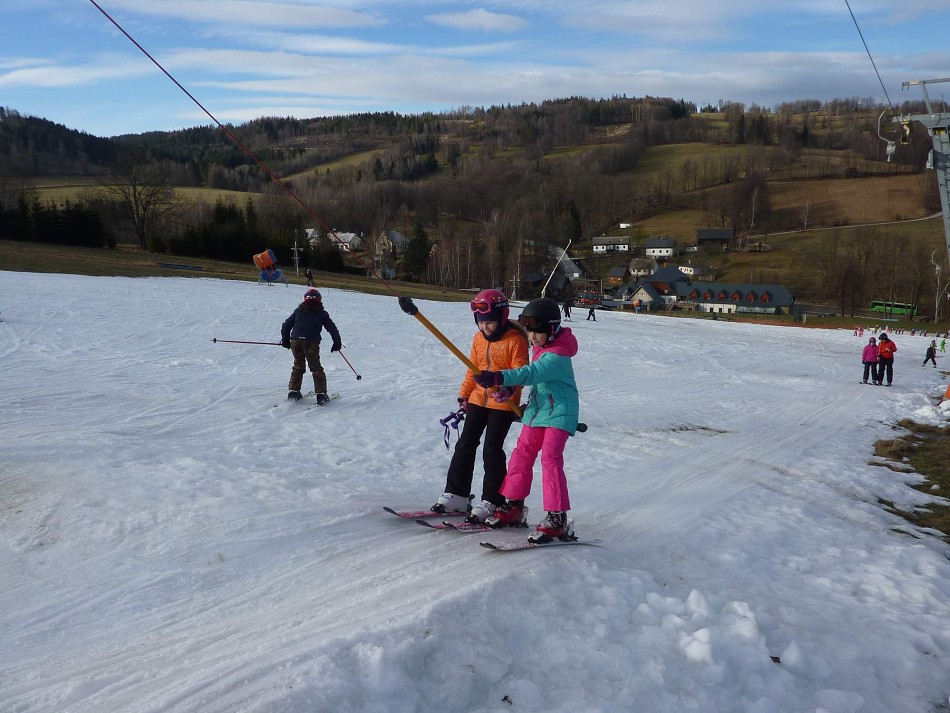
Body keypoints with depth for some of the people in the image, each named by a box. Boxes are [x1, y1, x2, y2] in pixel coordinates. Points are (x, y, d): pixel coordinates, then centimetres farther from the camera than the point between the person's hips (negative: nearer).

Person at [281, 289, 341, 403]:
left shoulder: (298, 311, 16)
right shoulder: (321, 313, 8)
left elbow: (286, 325, 18)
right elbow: (332, 328, 8)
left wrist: (285, 340, 29)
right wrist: (337, 342, 17)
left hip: (295, 341, 3)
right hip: (311, 342, -3)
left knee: (298, 366, 19)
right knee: (316, 368, 7)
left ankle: (293, 391, 17)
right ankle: (321, 394, 3)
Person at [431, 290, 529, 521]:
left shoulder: (515, 340, -11)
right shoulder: (479, 339, 8)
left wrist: (508, 387, -33)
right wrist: (463, 396, 15)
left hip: (503, 403, -6)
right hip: (478, 399, 7)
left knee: (492, 450, -5)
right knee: (465, 445, 7)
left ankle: (491, 502, 6)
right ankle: (455, 495, 16)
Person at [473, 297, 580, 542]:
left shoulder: (557, 354, -21)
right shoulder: (540, 348, 8)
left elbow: (531, 373, -35)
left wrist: (499, 377, -45)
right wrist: (529, 404, 24)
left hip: (559, 414, -9)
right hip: (538, 410, 9)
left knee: (550, 459, -16)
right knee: (521, 454, 9)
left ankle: (557, 517, -12)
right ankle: (513, 506, 22)